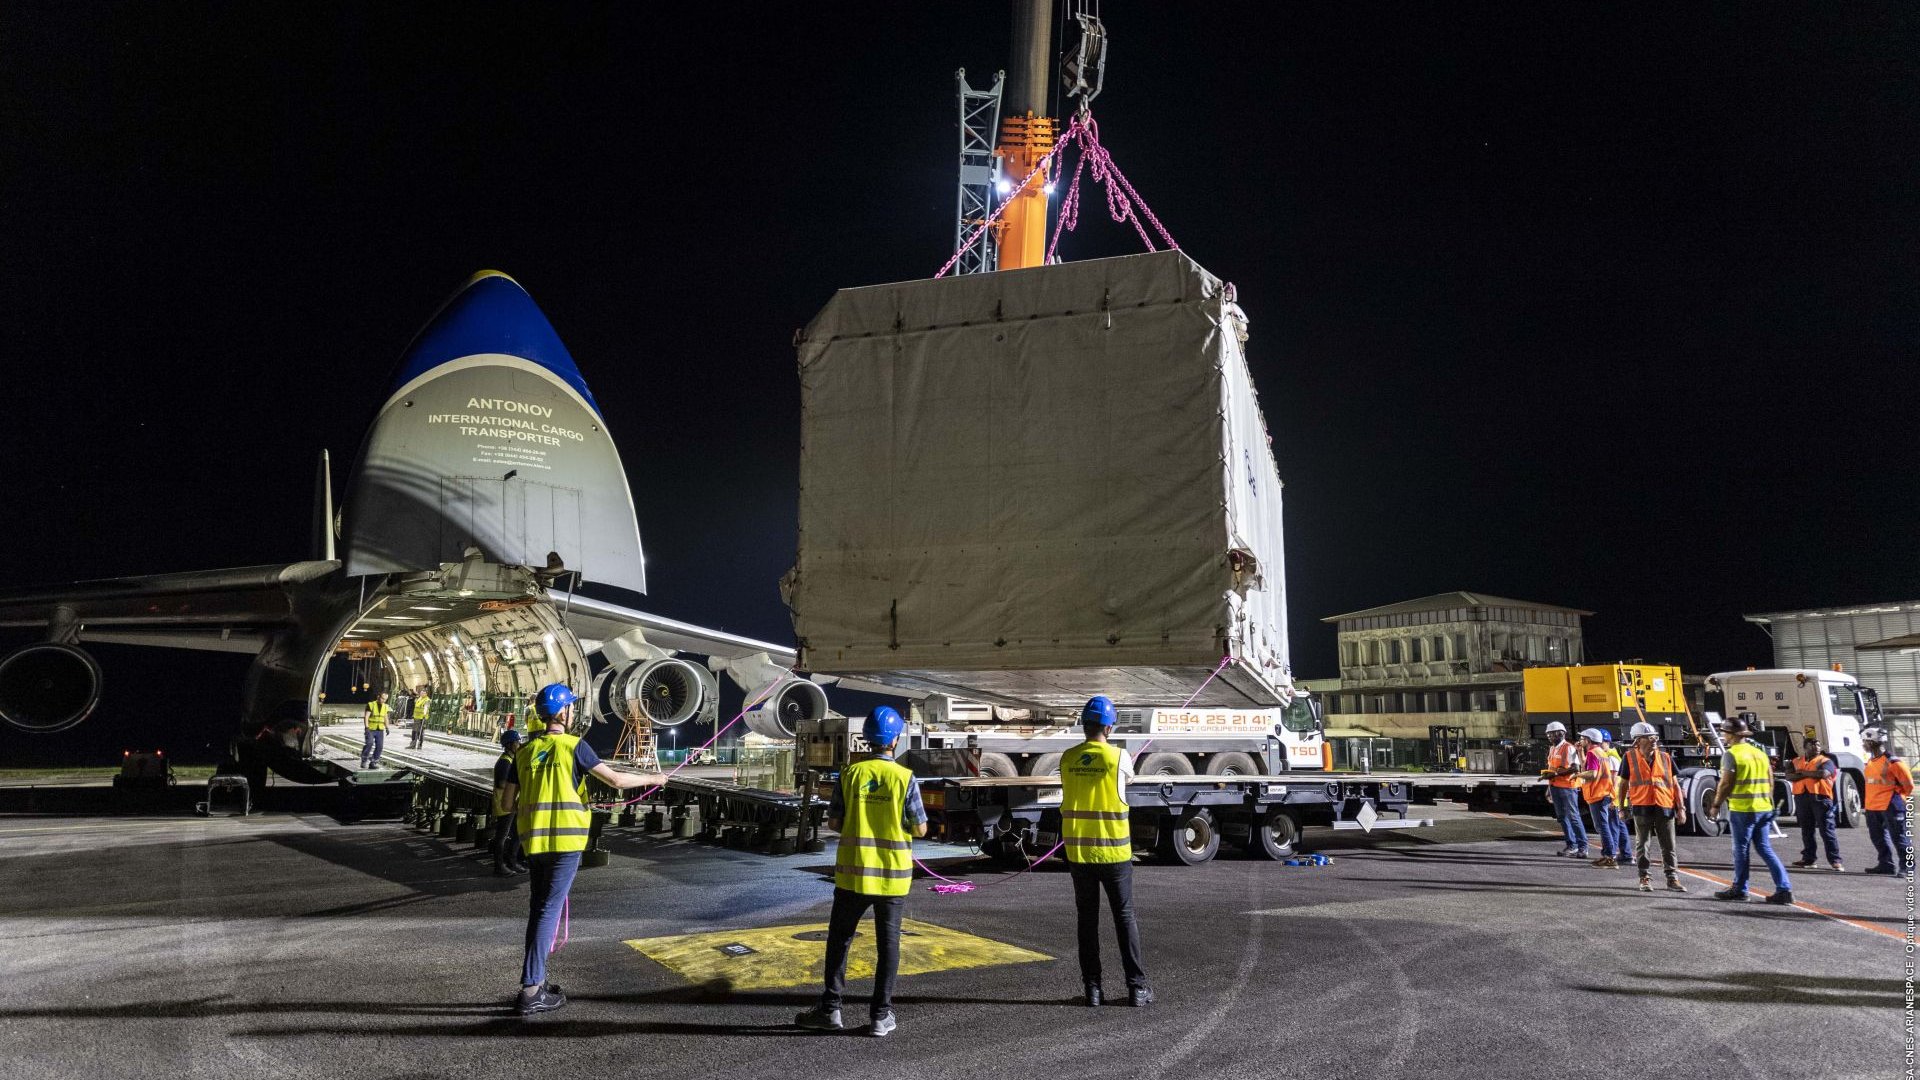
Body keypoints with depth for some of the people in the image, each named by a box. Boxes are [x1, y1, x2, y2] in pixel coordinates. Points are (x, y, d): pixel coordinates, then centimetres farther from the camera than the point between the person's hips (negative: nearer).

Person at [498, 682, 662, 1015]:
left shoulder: (525, 751, 8)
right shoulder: (574, 746, -7)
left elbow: (507, 803, 10)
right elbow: (615, 780, -7)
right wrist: (652, 778, 8)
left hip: (534, 840, 5)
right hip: (566, 840, -5)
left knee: (538, 909, 15)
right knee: (549, 911, -3)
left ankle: (536, 982, 20)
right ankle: (530, 991, -5)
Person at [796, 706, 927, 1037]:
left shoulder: (850, 774, -4)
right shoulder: (905, 778, -8)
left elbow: (834, 822, -1)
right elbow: (920, 828, -5)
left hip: (853, 873, 1)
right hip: (893, 875, -1)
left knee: (839, 939, 14)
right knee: (887, 944, 9)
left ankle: (830, 1009, 17)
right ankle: (881, 1015, 13)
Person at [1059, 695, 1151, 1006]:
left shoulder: (1067, 759, -2)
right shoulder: (1119, 757, -9)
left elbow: (1067, 798, 8)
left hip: (1078, 852, 2)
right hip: (1113, 852, -2)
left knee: (1087, 919, 10)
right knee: (1125, 917, 7)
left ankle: (1092, 987, 12)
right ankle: (1136, 986, 9)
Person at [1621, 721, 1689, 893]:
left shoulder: (1665, 757, 6)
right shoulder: (1630, 757, 0)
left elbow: (1675, 784, 9)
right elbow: (1624, 784, 6)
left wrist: (1680, 808, 4)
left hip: (1665, 807, 2)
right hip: (1641, 807, -2)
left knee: (1668, 846, 5)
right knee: (1642, 844, 6)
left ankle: (1672, 879, 12)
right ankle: (1644, 878, 15)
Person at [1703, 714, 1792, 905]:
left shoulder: (1731, 754, -11)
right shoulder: (1760, 753, 13)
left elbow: (1726, 784, -14)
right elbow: (1770, 782, 15)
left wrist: (1715, 804, -4)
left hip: (1742, 809, -7)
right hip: (1764, 808, 7)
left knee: (1741, 849, 4)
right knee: (1765, 848, 11)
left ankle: (1739, 889, 13)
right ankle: (1784, 889, 4)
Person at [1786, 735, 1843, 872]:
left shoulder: (1825, 761, 3)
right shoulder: (1796, 761, 15)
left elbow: (1823, 773, -17)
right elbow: (1789, 776, 0)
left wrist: (1803, 772, -5)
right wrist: (1811, 774, -11)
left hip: (1820, 797, -4)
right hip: (1801, 797, 4)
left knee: (1826, 829, -6)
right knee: (1806, 830, 10)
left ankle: (1835, 860, -5)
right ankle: (1808, 858, 17)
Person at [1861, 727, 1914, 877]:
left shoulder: (1892, 761, -15)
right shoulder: (1870, 762, 11)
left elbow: (1908, 783, -9)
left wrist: (1900, 797, 3)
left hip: (1891, 807, -9)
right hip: (1872, 807, 9)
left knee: (1898, 837, -3)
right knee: (1878, 837, 15)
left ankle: (1906, 867, 5)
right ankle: (1886, 864, 24)